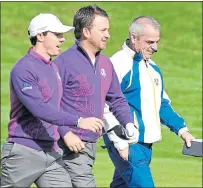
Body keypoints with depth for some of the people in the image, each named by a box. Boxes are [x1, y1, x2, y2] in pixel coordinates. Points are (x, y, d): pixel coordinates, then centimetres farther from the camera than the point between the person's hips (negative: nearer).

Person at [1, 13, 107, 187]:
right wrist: (78, 121, -32)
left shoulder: (54, 68, 15)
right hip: (24, 153, -8)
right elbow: (39, 108, -26)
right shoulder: (23, 69, -14)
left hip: (52, 153, 8)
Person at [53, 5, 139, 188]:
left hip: (92, 144, 8)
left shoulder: (105, 63, 14)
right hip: (72, 145, -8)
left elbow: (117, 99, 23)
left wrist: (128, 123, 5)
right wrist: (66, 133, -20)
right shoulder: (64, 62, -11)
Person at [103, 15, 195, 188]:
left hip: (146, 143, 8)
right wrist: (120, 143, -18)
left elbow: (162, 104, 25)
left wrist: (181, 129, 14)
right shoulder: (118, 64, -11)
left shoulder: (152, 67, 16)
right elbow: (107, 108, -15)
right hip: (127, 145, -8)